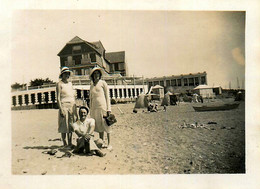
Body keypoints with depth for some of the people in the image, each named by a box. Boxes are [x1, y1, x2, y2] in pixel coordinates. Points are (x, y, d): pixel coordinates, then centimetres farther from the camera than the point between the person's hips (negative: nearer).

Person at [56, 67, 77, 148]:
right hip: (64, 105, -6)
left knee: (71, 125, 7)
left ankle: (70, 143, 15)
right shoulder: (59, 84, -1)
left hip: (72, 106, 6)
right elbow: (58, 98, -7)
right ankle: (65, 143, 6)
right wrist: (61, 109, -16)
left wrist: (75, 108, 14)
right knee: (64, 126, -3)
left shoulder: (70, 83, 18)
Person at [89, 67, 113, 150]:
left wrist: (108, 108, -8)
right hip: (95, 107, 5)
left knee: (106, 124, -4)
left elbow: (107, 96, -1)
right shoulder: (91, 86, 15)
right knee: (99, 125, 8)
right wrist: (90, 110, 15)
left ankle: (109, 144, 1)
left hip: (103, 106, -5)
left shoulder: (103, 83, 2)